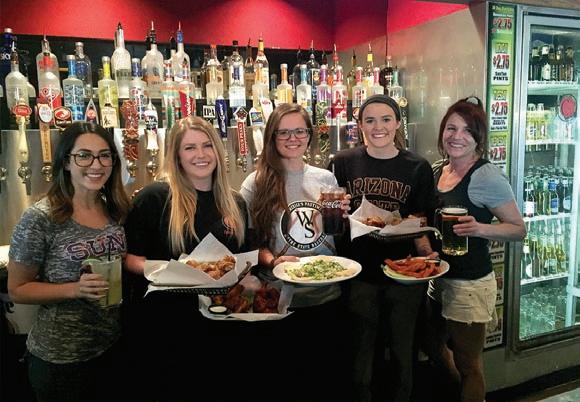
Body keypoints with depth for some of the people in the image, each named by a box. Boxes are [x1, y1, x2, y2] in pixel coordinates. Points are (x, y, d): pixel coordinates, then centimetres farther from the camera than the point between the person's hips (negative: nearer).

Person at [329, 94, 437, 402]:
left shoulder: (417, 168, 0)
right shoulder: (343, 163, -1)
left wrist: (426, 251, -16)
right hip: (358, 273, 0)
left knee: (402, 351, 17)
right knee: (362, 354, 13)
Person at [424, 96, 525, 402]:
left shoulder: (487, 176, -16)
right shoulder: (436, 171, 5)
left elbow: (519, 229, -12)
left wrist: (479, 228, -28)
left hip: (470, 285, -8)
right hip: (439, 279, 8)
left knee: (467, 365, 10)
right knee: (433, 346, 25)